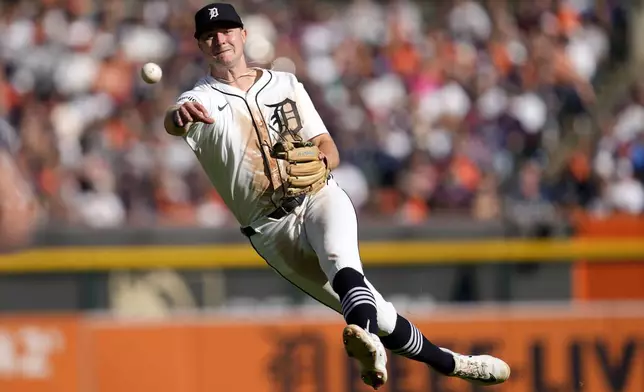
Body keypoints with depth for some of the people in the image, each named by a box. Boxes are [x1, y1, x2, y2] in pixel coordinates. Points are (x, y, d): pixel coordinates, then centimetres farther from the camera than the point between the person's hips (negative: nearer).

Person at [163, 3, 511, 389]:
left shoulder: (285, 83, 14)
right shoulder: (200, 100, 2)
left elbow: (330, 150, 13)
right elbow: (175, 122, -24)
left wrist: (320, 164, -12)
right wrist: (180, 115, -50)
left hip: (320, 198, 2)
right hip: (272, 228, -2)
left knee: (338, 255, -34)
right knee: (376, 313, -9)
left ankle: (366, 337, -57)